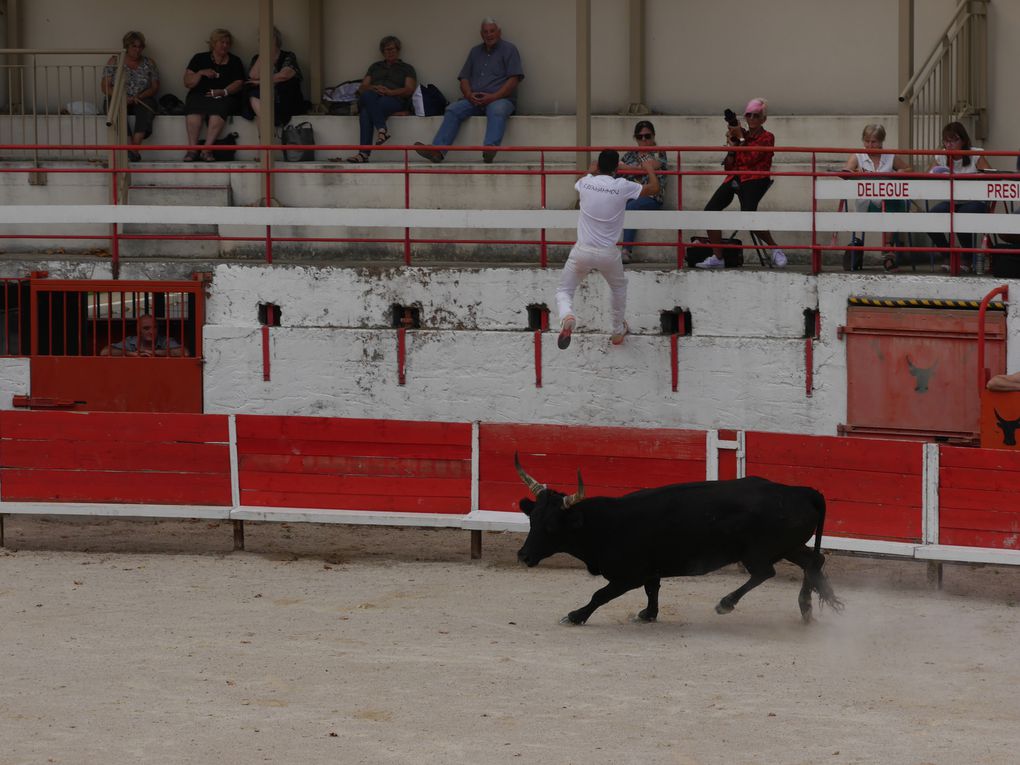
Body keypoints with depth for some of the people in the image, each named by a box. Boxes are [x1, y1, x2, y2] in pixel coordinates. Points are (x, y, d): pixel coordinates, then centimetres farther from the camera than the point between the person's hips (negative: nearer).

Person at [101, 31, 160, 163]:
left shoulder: (149, 63, 13)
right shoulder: (114, 62, 8)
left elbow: (155, 87, 8)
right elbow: (105, 86, 2)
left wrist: (140, 96, -11)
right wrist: (121, 97, -15)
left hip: (141, 100, 1)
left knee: (145, 110, -35)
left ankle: (134, 147, -47)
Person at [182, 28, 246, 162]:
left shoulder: (235, 62, 18)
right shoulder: (199, 59, 17)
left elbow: (239, 84, 4)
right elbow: (187, 83, 10)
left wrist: (223, 91, -14)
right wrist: (201, 73, -7)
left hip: (225, 97, 0)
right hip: (200, 95, 0)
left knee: (218, 110, -37)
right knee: (194, 110, -36)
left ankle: (207, 149, -40)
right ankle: (192, 149, -37)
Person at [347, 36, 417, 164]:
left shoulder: (406, 69, 23)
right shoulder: (375, 67, 33)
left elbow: (409, 90, 5)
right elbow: (362, 88, 22)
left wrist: (390, 92, -12)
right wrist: (373, 88, -3)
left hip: (394, 99, -3)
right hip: (373, 98, 3)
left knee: (366, 112, -37)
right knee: (368, 96, -39)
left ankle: (364, 153, -48)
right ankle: (382, 129, -50)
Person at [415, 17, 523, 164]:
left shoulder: (508, 49, 9)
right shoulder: (475, 52, 24)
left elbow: (514, 79, -2)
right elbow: (464, 78, 20)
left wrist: (493, 97, -14)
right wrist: (469, 95, -4)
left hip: (500, 99, -5)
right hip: (474, 101, 5)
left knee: (497, 111, -39)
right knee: (453, 109, -22)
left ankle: (490, 150, -62)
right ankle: (437, 151, -38)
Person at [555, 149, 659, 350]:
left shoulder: (586, 182, -3)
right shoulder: (623, 187, -10)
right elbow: (654, 189, 6)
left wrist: (593, 169, 44)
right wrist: (650, 169, 26)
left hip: (582, 251, 0)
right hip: (608, 254, 0)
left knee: (564, 291, 12)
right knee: (619, 287, 30)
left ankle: (567, 317, -22)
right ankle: (618, 331, 41)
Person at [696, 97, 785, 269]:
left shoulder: (767, 138, 3)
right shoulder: (741, 135, 19)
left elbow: (750, 158, -12)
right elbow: (729, 166, 17)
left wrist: (740, 138, -3)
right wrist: (731, 145, 2)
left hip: (754, 180, -6)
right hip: (734, 178, 6)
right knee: (710, 210, -14)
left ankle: (775, 249, -9)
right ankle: (717, 257, -8)